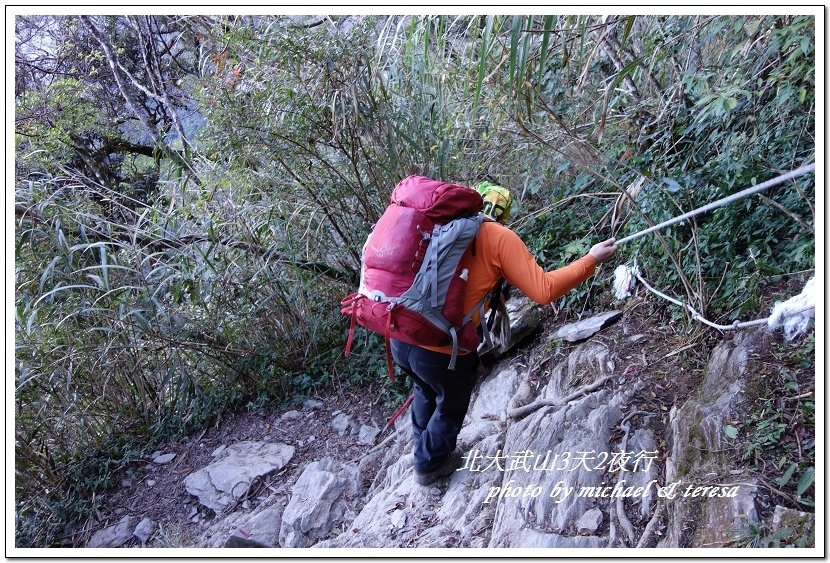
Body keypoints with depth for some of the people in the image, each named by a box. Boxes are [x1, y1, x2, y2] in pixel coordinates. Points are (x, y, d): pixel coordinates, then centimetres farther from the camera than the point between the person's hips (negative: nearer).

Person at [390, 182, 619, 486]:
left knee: (424, 391, 35)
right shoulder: (500, 237, -7)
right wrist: (591, 259, 2)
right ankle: (429, 465, 49)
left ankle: (424, 447, 59)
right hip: (443, 350, -5)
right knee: (450, 407, 27)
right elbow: (544, 291, -11)